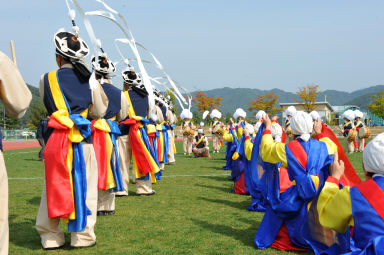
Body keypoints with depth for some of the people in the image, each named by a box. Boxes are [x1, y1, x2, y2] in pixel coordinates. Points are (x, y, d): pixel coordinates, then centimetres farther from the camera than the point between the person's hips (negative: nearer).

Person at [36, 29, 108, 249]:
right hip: (83, 139, 0)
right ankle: (83, 236, 12)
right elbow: (99, 112, 9)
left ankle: (50, 236, 15)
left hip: (57, 139, 0)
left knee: (54, 186, 9)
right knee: (85, 187, 8)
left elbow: (48, 106, 13)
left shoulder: (47, 79, 2)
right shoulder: (89, 79, 4)